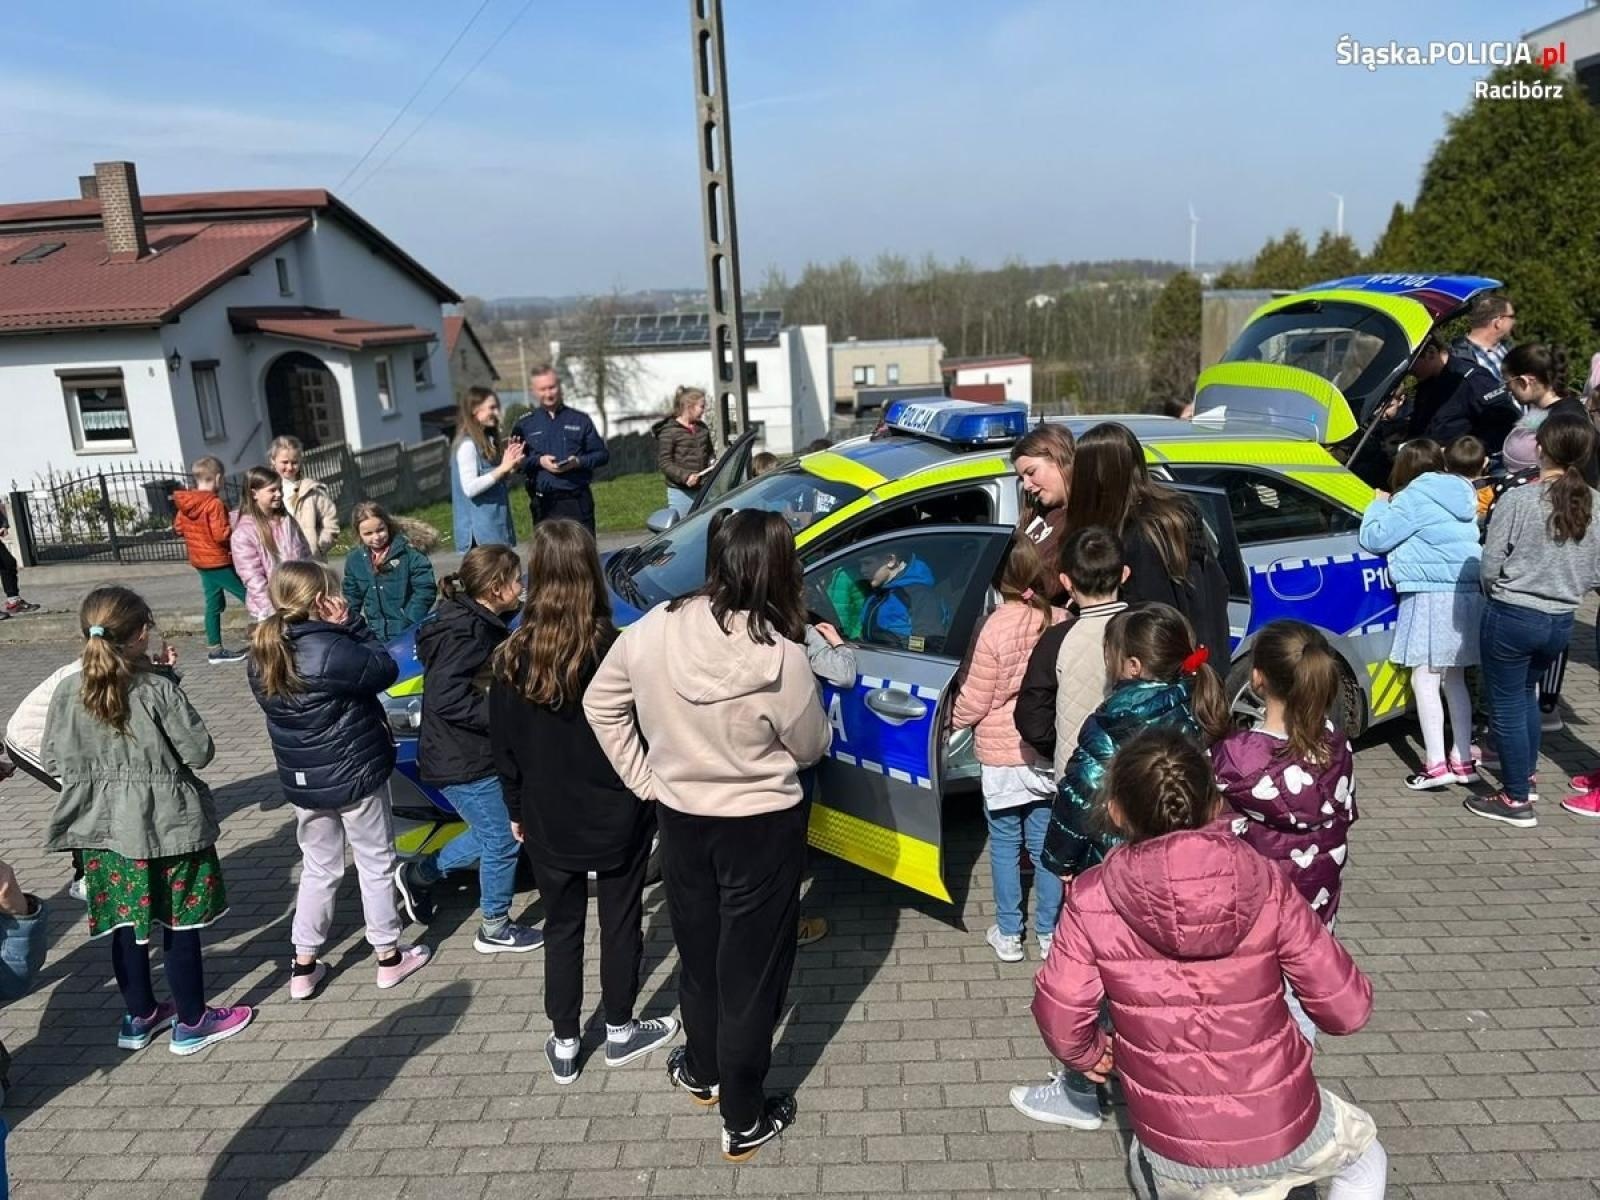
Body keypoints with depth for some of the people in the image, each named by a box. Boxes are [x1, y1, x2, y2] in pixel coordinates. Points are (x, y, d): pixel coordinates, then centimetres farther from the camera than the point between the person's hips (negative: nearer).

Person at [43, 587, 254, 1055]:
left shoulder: (67, 690, -4)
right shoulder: (157, 689, -18)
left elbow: (53, 761, 4)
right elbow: (200, 753, -13)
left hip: (102, 827, 5)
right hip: (166, 824, -5)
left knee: (126, 926, 19)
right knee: (179, 927, 9)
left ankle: (140, 1016, 36)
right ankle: (191, 1023, 22)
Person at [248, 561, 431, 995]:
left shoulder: (262, 653, 0)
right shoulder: (330, 650, -25)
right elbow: (386, 670, -13)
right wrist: (352, 625, -10)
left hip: (300, 780, 6)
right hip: (354, 775, -6)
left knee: (317, 869, 20)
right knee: (376, 865, 11)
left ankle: (304, 966, 26)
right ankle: (389, 957, 23)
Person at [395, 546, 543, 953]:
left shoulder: (482, 622, 6)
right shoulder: (465, 633, -24)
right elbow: (445, 697, -29)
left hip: (476, 753, 9)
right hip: (463, 762, -9)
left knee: (492, 835, 20)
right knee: (503, 840, 5)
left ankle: (417, 874, 36)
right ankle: (495, 930, 24)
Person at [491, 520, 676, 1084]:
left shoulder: (513, 656, -10)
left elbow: (504, 746, -1)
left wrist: (517, 811, 12)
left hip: (548, 821, 2)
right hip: (618, 815, -2)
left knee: (562, 927, 17)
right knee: (621, 920, 16)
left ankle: (564, 1045, 28)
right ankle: (620, 1032, 31)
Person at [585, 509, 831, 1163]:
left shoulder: (653, 629, -12)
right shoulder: (779, 655, -25)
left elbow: (600, 702, 2)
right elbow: (810, 747, -9)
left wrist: (641, 778, 7)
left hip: (679, 820, 5)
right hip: (761, 830, -4)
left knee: (698, 956, 25)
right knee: (749, 974, 12)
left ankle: (701, 1073, 48)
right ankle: (744, 1123, 28)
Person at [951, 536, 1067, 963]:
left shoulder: (993, 627, -19)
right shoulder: (1060, 621, -7)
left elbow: (974, 699, -13)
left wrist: (954, 721, 7)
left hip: (1002, 756, -4)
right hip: (1050, 753, 4)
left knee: (1004, 842, 11)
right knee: (1045, 842, 14)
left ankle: (1008, 935, 21)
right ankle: (1049, 932, 25)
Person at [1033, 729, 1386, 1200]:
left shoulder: (1092, 900, -17)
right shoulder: (1266, 885, -16)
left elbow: (1060, 1020, -13)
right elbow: (1346, 1008, -10)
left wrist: (1091, 1053, 9)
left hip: (1175, 1150, 2)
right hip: (1286, 1131, -2)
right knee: (1365, 1155, 33)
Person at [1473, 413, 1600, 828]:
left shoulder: (1518, 500, -17)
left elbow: (1490, 566, -12)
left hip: (1512, 618, -6)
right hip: (1561, 622, 6)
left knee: (1507, 707, 5)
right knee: (1526, 693, 27)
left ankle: (1516, 800, 11)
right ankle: (1526, 774, 38)